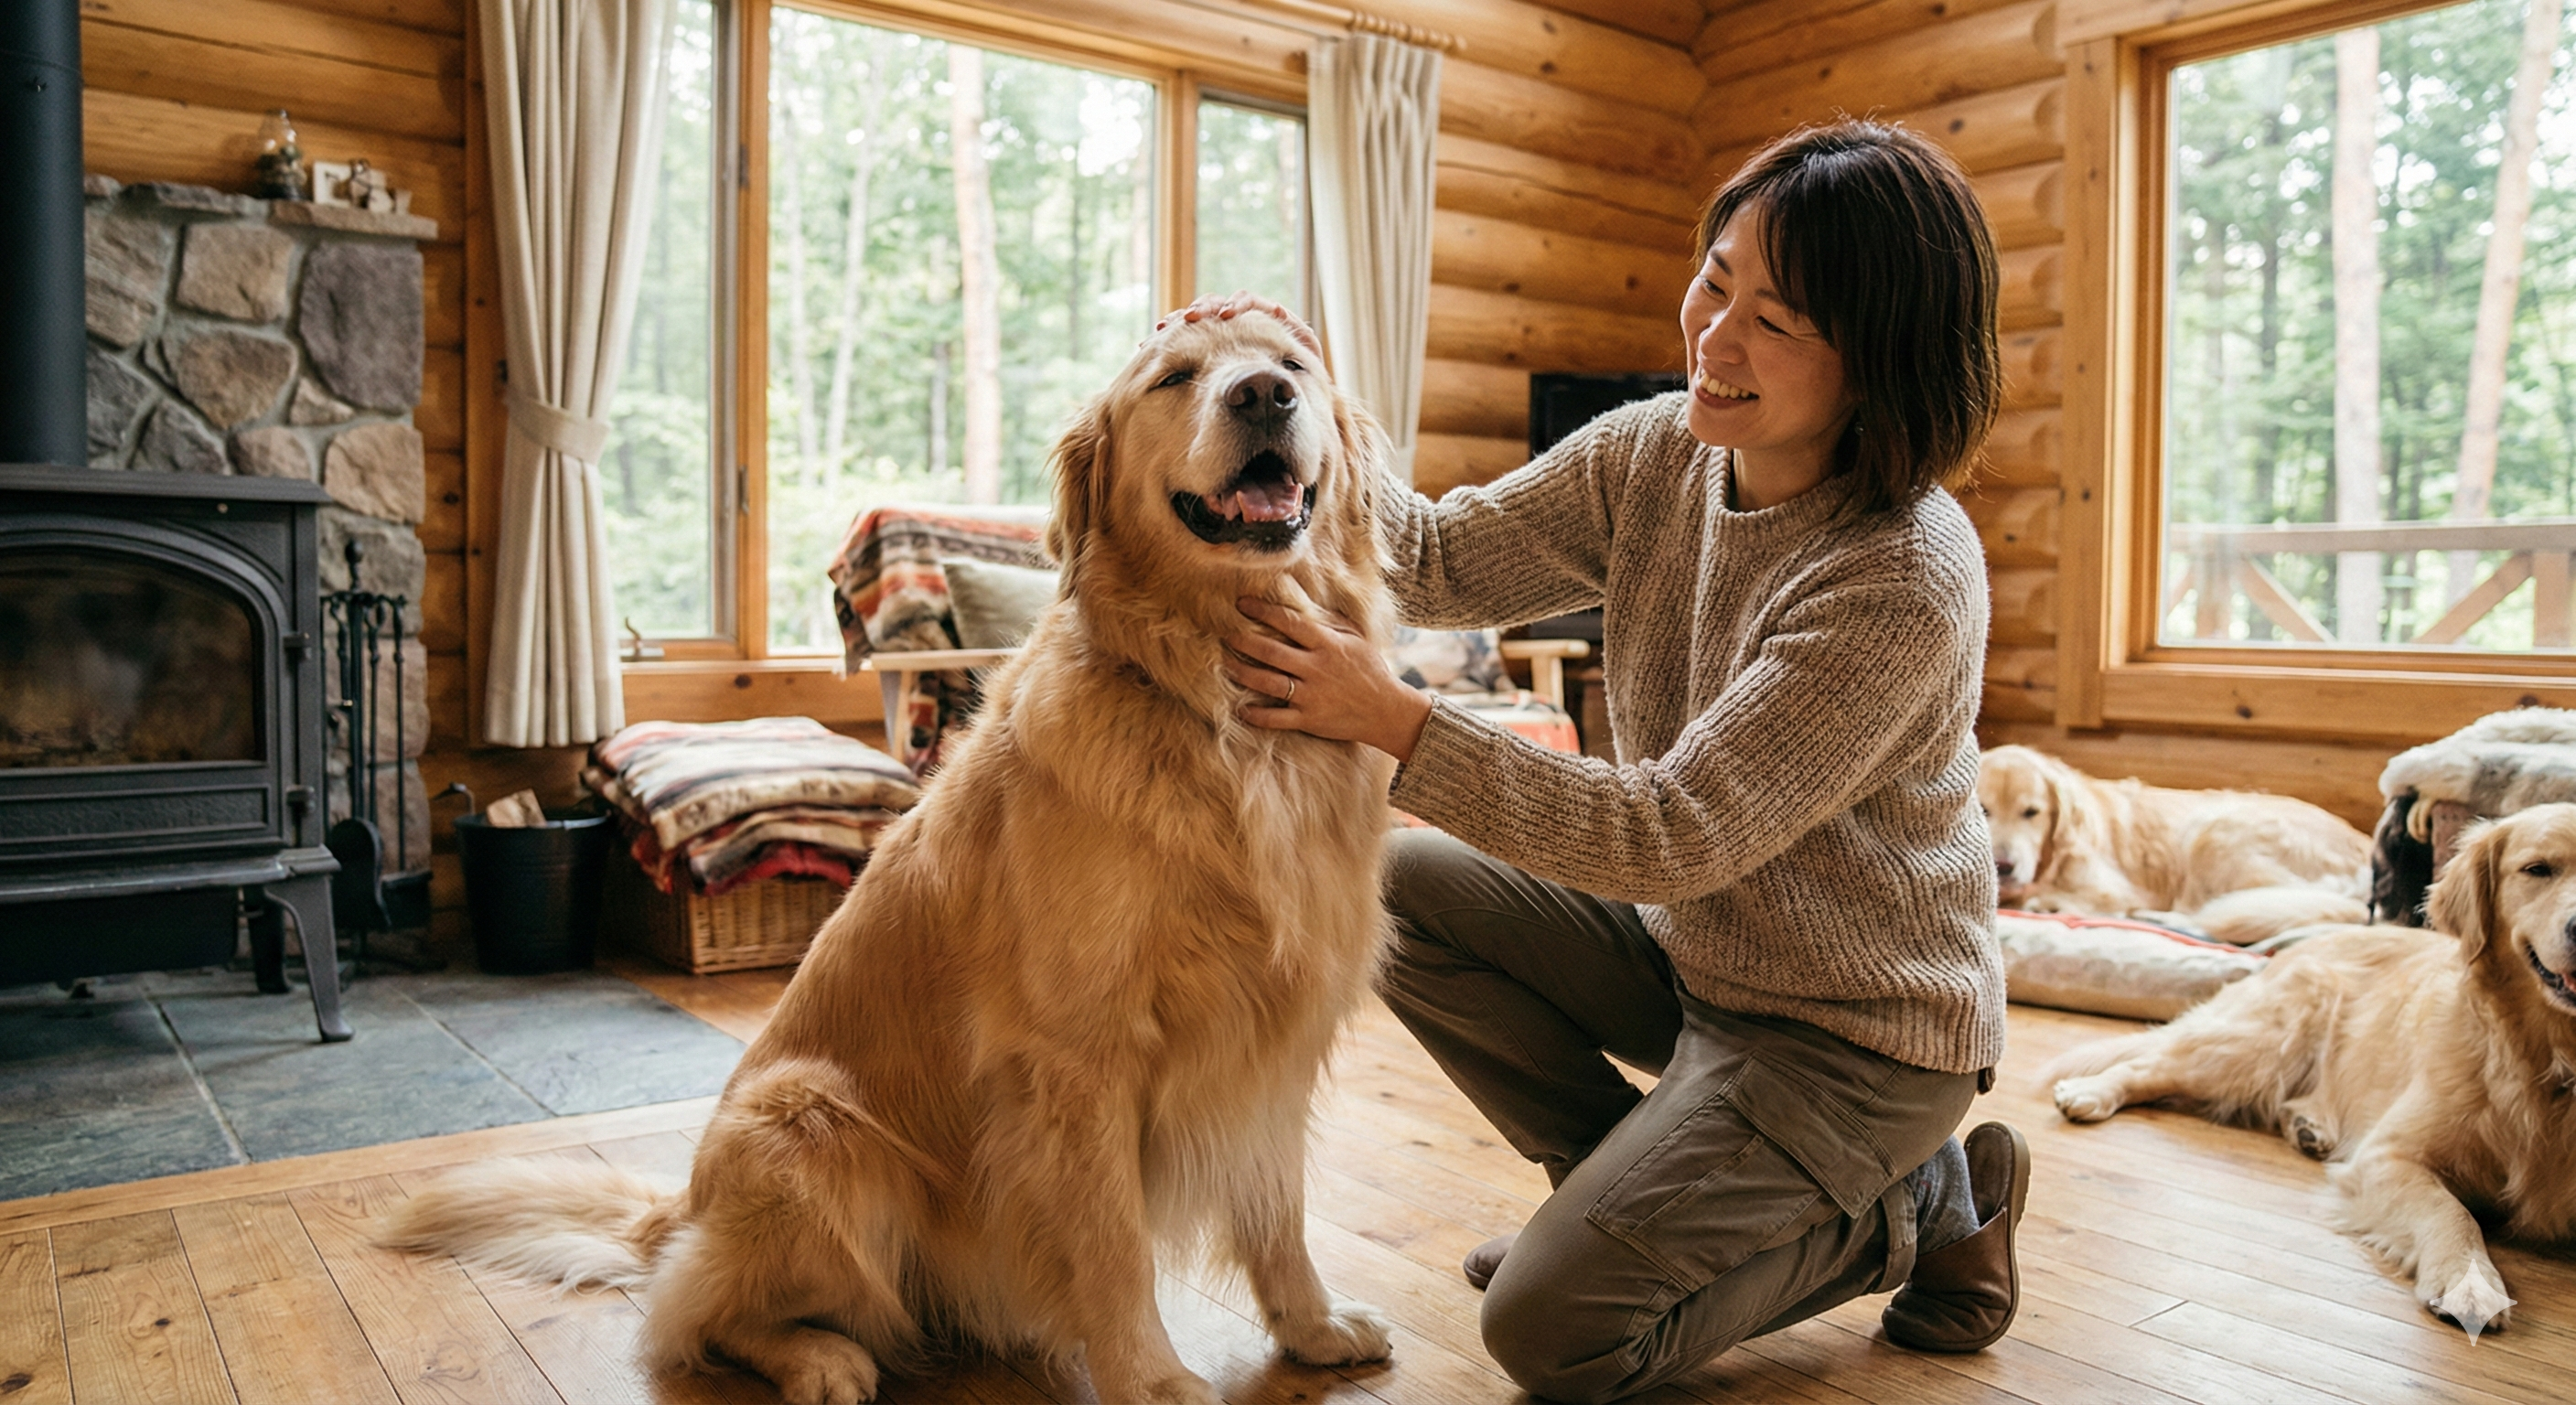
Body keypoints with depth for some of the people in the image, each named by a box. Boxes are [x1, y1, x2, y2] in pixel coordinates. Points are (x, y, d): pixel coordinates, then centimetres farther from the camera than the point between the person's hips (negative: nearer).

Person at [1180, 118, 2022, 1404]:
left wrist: (1394, 721, -35)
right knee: (1402, 887, -5)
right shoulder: (1653, 456, -6)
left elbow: (1674, 836, -31)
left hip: (1854, 1028, -7)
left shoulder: (1907, 577, -29)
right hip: (1689, 945, 7)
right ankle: (1643, 1189, 11)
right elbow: (1444, 561, -4)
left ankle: (1922, 1208, 8)